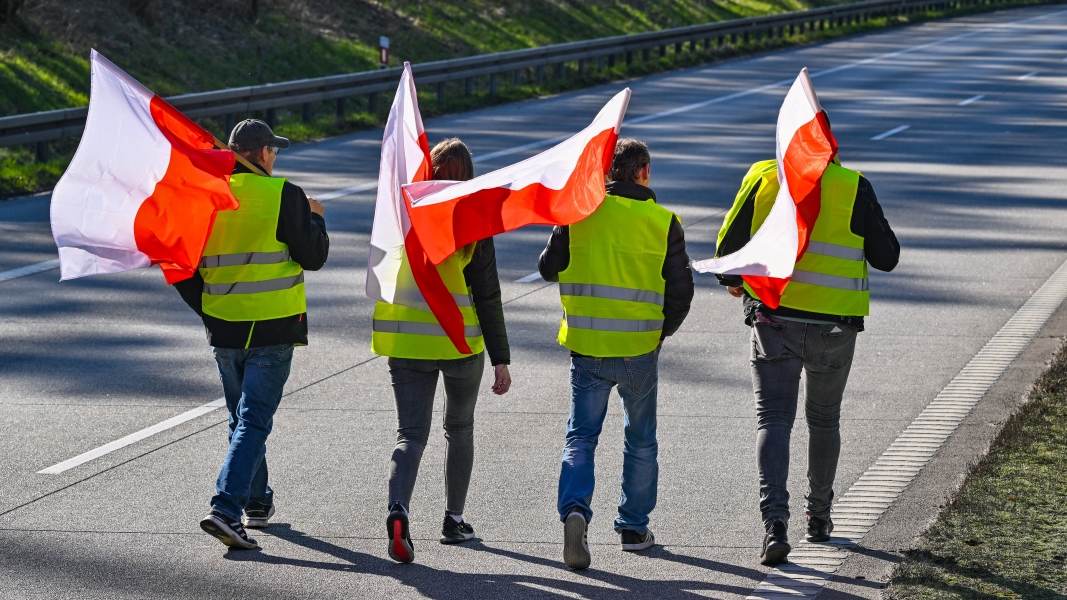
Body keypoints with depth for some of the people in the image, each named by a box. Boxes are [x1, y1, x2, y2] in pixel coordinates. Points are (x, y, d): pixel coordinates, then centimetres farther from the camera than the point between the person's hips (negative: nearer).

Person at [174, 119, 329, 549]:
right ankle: (225, 509, -18)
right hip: (273, 328, -4)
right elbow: (313, 257, -7)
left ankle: (257, 502, 32)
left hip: (223, 329, 5)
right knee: (254, 421, -4)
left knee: (242, 418, 20)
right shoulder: (284, 195, -10)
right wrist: (315, 219, 11)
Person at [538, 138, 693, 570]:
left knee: (581, 436, 5)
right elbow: (680, 288, 0)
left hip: (585, 344, 0)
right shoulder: (662, 221, -4)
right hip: (639, 348, 0)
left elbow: (548, 268, 4)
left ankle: (575, 510, -19)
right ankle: (634, 528, 22)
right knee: (640, 441, 16)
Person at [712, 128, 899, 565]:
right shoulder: (853, 187, -6)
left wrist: (733, 280, 25)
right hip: (835, 325, 1)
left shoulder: (762, 178, -3)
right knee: (824, 421, 19)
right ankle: (819, 517, 31)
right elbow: (887, 257, -1)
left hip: (774, 318, -1)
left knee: (774, 419, -1)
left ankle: (775, 521, -19)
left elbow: (729, 244, 3)